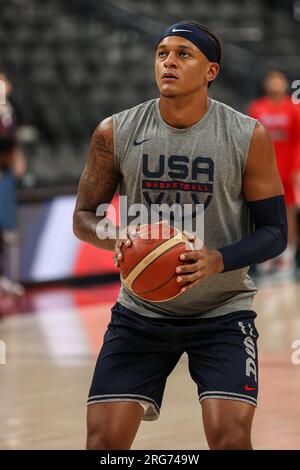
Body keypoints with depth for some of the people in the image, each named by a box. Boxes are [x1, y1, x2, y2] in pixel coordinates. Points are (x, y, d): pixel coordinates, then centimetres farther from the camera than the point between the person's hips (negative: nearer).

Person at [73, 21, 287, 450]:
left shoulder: (248, 137, -9)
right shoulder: (115, 133, -5)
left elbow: (274, 231, -6)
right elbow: (83, 216, 4)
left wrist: (219, 261, -25)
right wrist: (115, 239, -19)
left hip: (223, 311, -2)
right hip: (141, 311, 2)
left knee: (231, 435, -17)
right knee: (104, 437, -6)